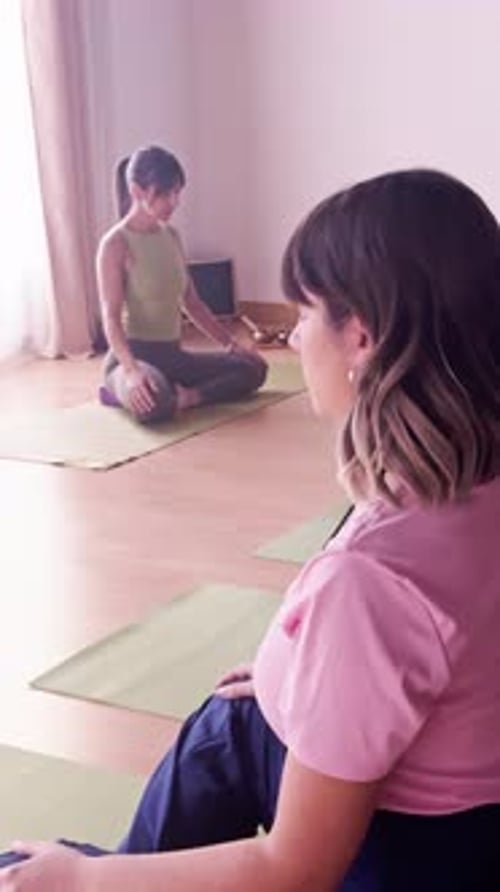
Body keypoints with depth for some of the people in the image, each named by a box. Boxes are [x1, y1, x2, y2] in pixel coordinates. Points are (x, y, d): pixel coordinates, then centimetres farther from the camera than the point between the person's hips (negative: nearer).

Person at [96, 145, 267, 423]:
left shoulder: (171, 236, 9)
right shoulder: (116, 244, -13)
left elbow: (192, 303, 16)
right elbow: (111, 317, -21)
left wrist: (232, 343, 10)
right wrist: (132, 371, -37)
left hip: (173, 355, 8)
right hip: (134, 354, -8)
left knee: (252, 368, 0)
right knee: (155, 405, -39)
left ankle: (181, 398, -12)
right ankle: (127, 391, -6)